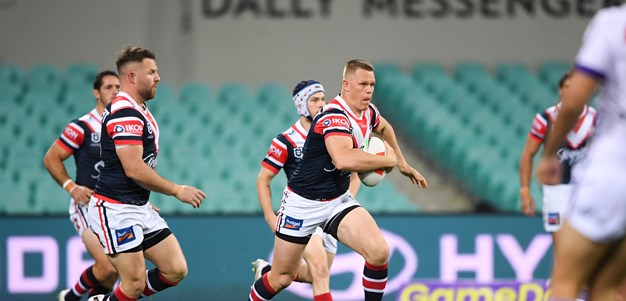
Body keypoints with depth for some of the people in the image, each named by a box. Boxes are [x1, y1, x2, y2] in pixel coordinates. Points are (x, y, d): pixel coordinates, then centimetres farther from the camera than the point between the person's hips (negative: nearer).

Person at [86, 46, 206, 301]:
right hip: (115, 210, -10)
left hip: (139, 208, 10)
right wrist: (178, 191, -16)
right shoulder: (125, 113, -18)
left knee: (176, 270, 5)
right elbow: (134, 169, -24)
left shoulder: (138, 111, 15)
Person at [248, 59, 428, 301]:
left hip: (339, 200, 6)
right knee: (282, 278, 4)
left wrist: (402, 164, 28)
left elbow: (384, 128, 27)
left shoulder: (368, 112, 0)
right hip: (304, 203, -6)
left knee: (379, 252, -20)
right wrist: (387, 160, -29)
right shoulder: (335, 116, -25)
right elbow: (344, 159, -44)